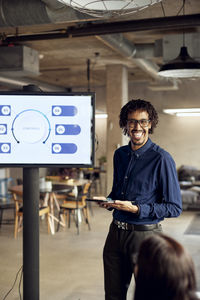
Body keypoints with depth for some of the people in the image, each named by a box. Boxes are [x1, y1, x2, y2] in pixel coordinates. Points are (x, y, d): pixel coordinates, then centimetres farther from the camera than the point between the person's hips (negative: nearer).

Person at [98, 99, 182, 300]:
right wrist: (110, 201, 0)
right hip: (116, 232, 6)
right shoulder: (119, 154, 7)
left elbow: (174, 208, -14)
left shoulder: (161, 159, -13)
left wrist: (136, 209, -21)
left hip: (145, 235, -6)